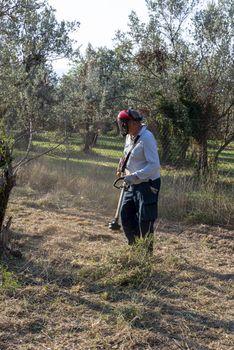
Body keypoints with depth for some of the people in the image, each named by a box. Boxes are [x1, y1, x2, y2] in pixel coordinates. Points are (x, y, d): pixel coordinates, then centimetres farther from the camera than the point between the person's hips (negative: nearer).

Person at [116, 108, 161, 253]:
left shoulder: (146, 138, -20)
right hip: (133, 184, 9)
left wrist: (135, 176, -30)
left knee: (145, 220, -1)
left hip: (148, 184, -9)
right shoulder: (130, 136, 7)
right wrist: (123, 165, 4)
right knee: (126, 215, 12)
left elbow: (155, 165, -25)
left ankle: (147, 251, 16)